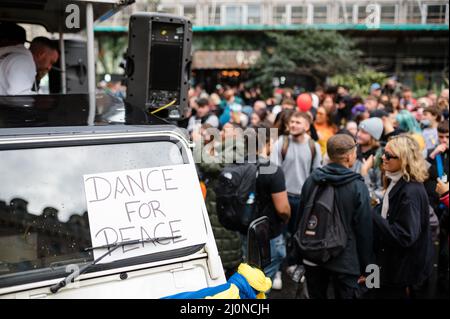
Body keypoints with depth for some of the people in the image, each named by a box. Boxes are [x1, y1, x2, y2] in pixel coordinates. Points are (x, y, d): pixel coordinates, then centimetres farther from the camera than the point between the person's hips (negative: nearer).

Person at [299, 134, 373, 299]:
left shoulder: (311, 180, -2)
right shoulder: (358, 187, -15)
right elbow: (364, 229, -12)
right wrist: (365, 265, -1)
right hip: (344, 261, -4)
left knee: (316, 295, 18)